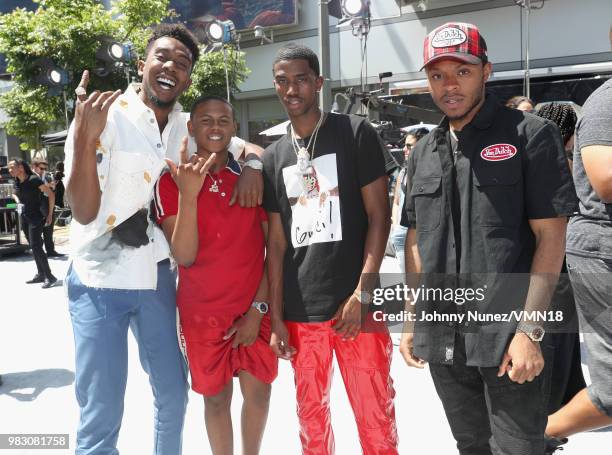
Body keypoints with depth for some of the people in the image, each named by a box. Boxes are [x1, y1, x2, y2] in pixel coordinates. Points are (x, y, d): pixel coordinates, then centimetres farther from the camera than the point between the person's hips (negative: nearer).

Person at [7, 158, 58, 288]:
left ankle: (50, 277, -7)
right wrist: (18, 202, 4)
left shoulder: (33, 179, -16)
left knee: (36, 247, -11)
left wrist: (49, 214, -13)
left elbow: (50, 194, -14)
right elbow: (15, 194, 26)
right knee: (34, 246, 12)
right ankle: (40, 274, 21)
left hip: (37, 217, -8)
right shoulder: (16, 182, 5)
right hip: (26, 218, 8)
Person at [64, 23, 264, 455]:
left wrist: (252, 165, -9)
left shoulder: (187, 127, 2)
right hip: (99, 281, -4)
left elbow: (246, 146, 14)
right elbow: (84, 212, -18)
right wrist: (85, 137, -31)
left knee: (174, 395, 17)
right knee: (101, 414, 2)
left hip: (156, 276, 5)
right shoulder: (104, 116, -12)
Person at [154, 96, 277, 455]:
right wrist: (188, 194, -26)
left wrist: (258, 309, -5)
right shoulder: (172, 181, -5)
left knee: (258, 390, 11)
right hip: (204, 312, -1)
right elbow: (184, 257, -14)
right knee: (216, 396, 11)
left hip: (257, 308, 2)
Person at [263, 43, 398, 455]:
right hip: (300, 312, 4)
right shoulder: (274, 157, 10)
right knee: (311, 416, 15)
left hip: (354, 304, -3)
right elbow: (276, 243, 9)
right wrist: (275, 317, 5)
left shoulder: (356, 134, 0)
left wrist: (361, 294, -13)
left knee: (376, 418, 5)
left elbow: (379, 216, -5)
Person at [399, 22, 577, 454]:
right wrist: (411, 320, 9)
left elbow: (550, 236, -10)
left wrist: (529, 330, -16)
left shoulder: (531, 135, -5)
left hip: (508, 338, -5)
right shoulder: (423, 153, 10)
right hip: (442, 340, 5)